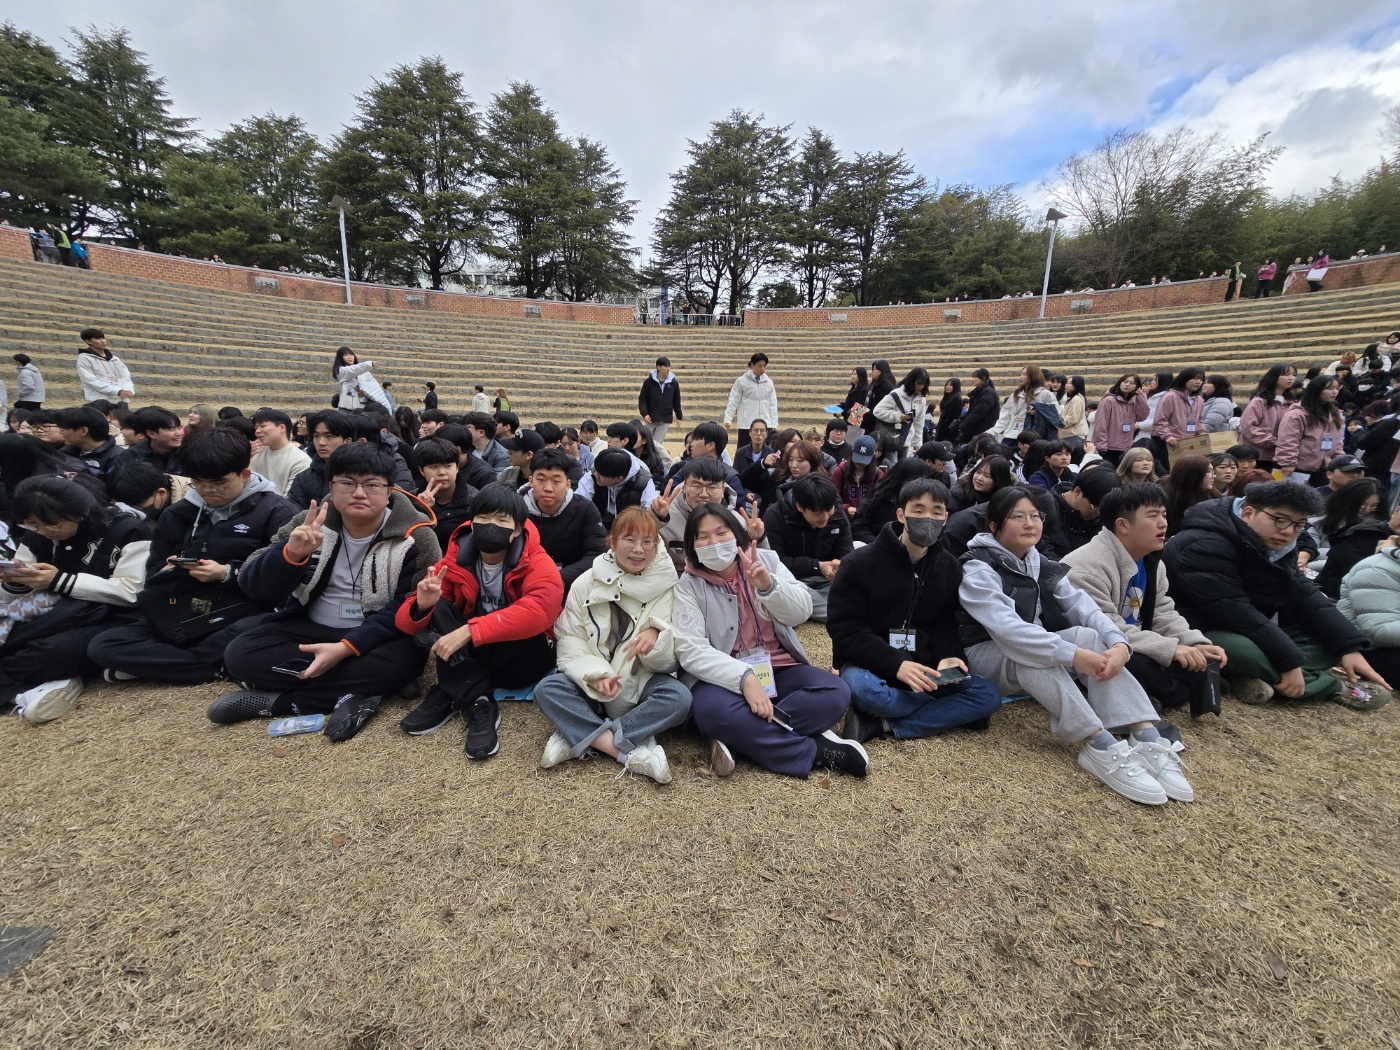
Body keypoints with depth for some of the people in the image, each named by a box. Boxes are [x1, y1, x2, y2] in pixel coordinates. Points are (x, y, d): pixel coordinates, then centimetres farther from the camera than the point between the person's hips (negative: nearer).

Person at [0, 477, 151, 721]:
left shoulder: (128, 529, -11)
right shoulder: (38, 536, 7)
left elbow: (130, 592, -17)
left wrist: (59, 581, -21)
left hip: (114, 622, -6)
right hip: (59, 622, 6)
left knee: (54, 650, -35)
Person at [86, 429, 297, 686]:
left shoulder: (276, 512, -2)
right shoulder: (178, 513, 16)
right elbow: (153, 572, 21)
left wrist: (227, 574, -18)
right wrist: (169, 572, -3)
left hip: (243, 616, -5)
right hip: (183, 618, 6)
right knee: (102, 647, -17)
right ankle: (220, 667, -24)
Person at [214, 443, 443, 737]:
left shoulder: (414, 538, -13)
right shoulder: (311, 523, -3)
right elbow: (252, 587, -7)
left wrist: (346, 648, -27)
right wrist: (291, 553, -28)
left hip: (377, 637, -3)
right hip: (310, 630, 4)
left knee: (400, 663, -34)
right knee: (240, 655, -18)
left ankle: (274, 700, -19)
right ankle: (350, 695, -22)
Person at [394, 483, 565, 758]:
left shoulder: (537, 563, -18)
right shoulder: (456, 559, -6)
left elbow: (540, 610, -40)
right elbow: (405, 620, -8)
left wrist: (469, 630, -44)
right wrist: (421, 606, -33)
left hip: (524, 656, -3)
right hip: (469, 657, 4)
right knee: (437, 608, -19)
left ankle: (449, 696, -14)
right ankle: (478, 703, -26)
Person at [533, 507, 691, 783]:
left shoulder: (668, 587, -5)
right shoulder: (587, 583, -2)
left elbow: (672, 660, -5)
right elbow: (569, 640, -5)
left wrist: (656, 636, -27)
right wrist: (596, 675, -23)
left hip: (642, 685, 0)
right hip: (591, 685, 1)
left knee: (679, 698, -29)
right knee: (546, 689, -25)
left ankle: (576, 739, -23)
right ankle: (632, 753, -27)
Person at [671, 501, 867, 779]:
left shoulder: (766, 560, 2)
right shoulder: (688, 585, -6)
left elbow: (801, 612, -7)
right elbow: (690, 650, -16)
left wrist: (768, 585, -28)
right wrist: (744, 677, -31)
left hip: (779, 669, 3)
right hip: (725, 676, -2)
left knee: (836, 692, -21)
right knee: (712, 709, -35)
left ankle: (743, 737, -23)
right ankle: (817, 751, -20)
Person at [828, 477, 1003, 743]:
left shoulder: (949, 567, 4)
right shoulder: (859, 564, -11)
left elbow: (946, 625, 7)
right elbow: (844, 629, -16)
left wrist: (948, 657, -15)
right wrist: (895, 664, -28)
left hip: (922, 668, 5)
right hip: (871, 664, -5)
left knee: (989, 695, -14)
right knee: (862, 689, -37)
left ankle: (880, 725, -19)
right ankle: (947, 711, -12)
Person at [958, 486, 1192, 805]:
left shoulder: (1043, 567, 7)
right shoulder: (978, 569, -16)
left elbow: (1083, 607, -7)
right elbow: (1006, 628, -30)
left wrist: (1119, 643, -26)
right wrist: (1073, 654, -37)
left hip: (1038, 663, 6)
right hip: (986, 657, -6)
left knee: (1090, 636, -20)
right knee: (1029, 654, -36)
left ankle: (1148, 741, -28)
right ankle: (1101, 747, -39)